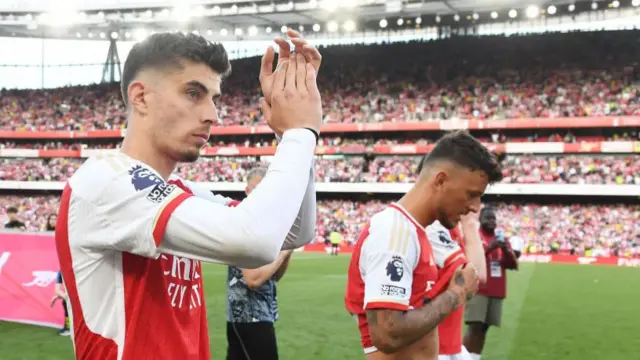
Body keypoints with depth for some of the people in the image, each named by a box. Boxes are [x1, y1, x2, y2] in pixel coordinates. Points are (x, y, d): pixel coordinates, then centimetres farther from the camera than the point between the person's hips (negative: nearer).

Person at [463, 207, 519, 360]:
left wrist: (506, 250, -8)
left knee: (484, 328, 4)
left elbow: (513, 265, 12)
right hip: (477, 290, -5)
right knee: (474, 327, -13)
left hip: (497, 291, 5)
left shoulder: (501, 238, 16)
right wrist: (489, 248, -22)